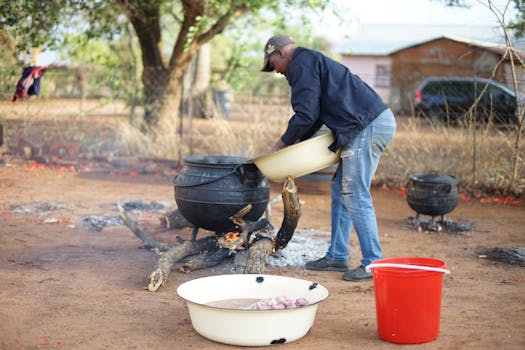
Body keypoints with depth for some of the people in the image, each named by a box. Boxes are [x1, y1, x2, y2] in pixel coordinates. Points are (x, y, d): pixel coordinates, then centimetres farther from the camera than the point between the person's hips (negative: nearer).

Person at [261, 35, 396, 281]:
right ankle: (337, 256, 22)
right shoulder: (314, 61, 28)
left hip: (367, 126, -11)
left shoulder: (302, 64, -5)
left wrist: (282, 144, 1)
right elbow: (315, 114, 29)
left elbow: (306, 114, -12)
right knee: (340, 192, 15)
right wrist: (295, 143, 22)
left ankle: (373, 263, -2)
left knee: (355, 196, -7)